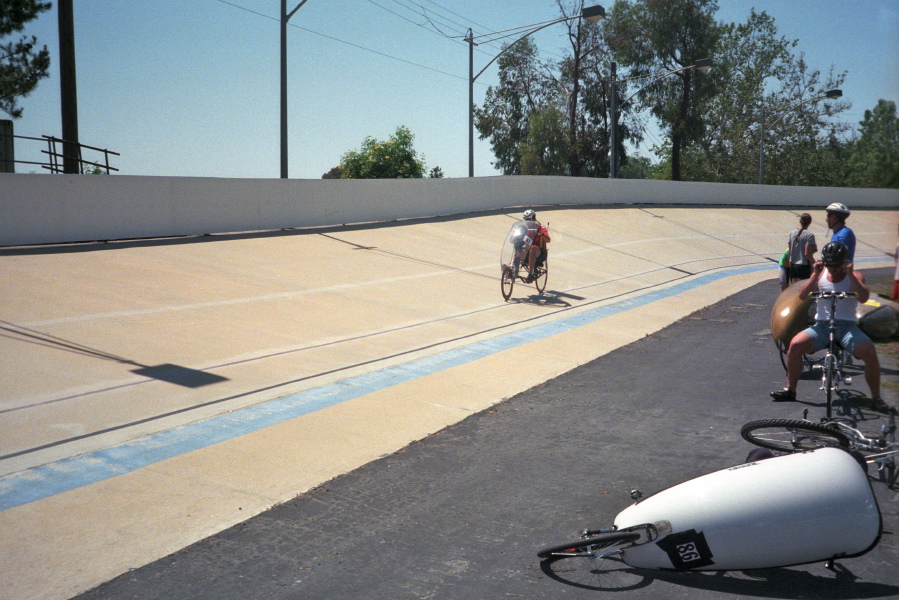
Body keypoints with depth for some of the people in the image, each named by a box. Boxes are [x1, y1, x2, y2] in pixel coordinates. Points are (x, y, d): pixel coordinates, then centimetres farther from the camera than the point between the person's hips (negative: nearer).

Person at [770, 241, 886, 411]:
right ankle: (790, 390, -6)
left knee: (869, 351, -27)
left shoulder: (854, 276, 3)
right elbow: (802, 295, -3)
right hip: (821, 325, 2)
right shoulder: (820, 275, 9)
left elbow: (864, 298, -15)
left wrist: (850, 274, -17)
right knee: (795, 344, -22)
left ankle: (876, 397, -9)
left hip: (847, 326, -2)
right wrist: (815, 275, -12)